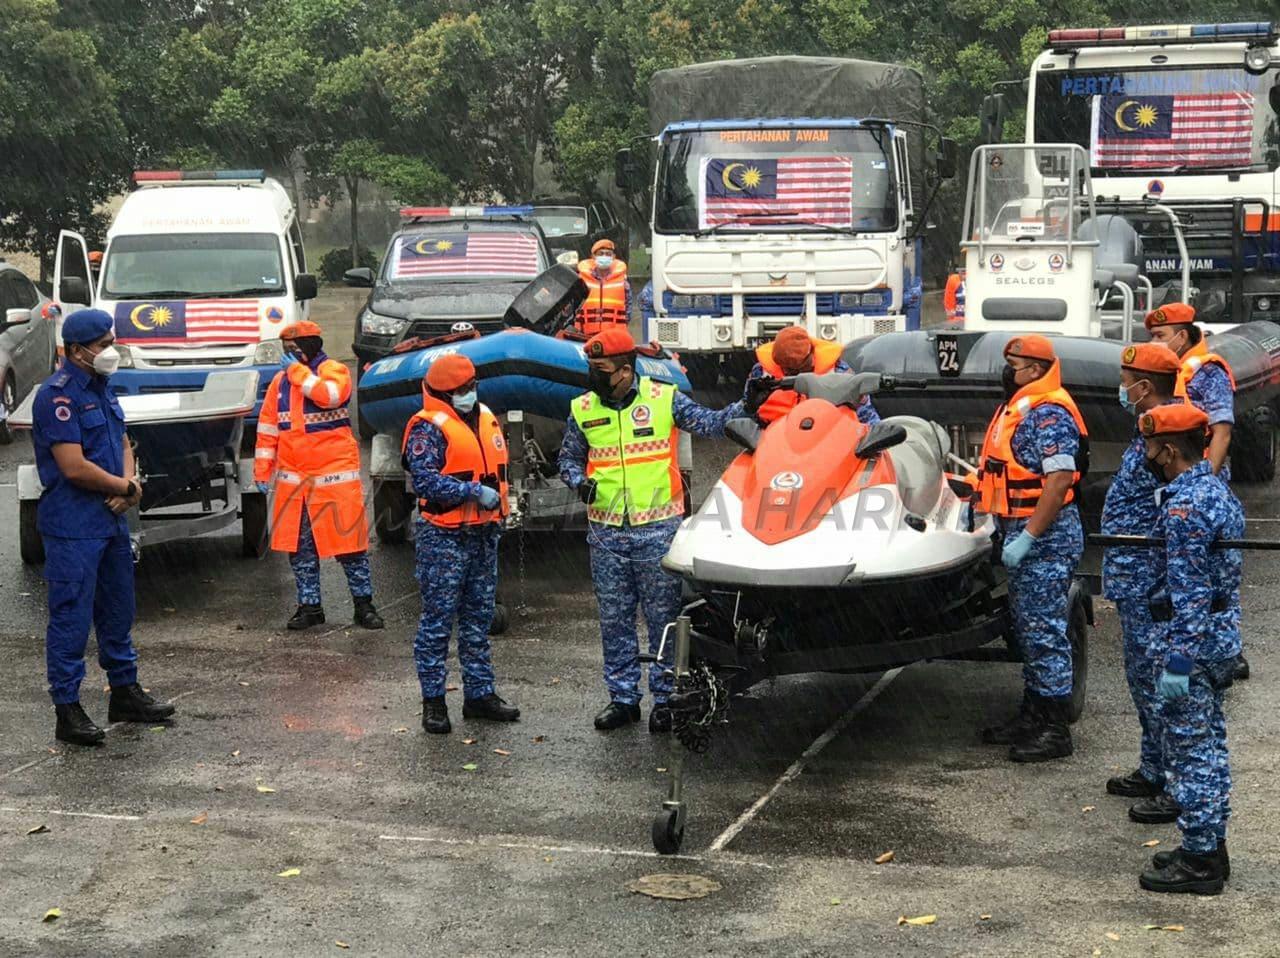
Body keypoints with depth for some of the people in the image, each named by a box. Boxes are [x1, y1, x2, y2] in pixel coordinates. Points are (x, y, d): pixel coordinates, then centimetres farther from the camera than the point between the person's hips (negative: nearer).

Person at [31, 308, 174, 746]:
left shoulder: (101, 389, 12)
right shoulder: (57, 395, -17)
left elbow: (123, 444, 18)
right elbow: (74, 467, -22)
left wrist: (129, 486, -3)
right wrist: (126, 487, -9)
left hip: (111, 520, 9)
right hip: (72, 526, -9)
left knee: (118, 609, 17)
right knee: (71, 615, -4)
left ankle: (125, 693, 30)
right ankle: (68, 710, 2)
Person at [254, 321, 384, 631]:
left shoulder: (334, 370, -4)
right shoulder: (280, 380, 11)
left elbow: (328, 395, -27)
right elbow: (268, 427, 13)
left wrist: (298, 370, -15)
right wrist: (262, 469, 8)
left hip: (335, 474, -5)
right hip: (292, 477, 5)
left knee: (347, 538, -1)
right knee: (299, 545, 8)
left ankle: (363, 604, 9)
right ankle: (309, 605, 18)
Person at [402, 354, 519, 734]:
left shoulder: (486, 419, 14)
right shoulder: (428, 427, -12)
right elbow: (425, 480, -23)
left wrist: (498, 516, 18)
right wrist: (475, 493, -23)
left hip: (483, 534, 8)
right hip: (444, 538, -8)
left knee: (479, 618, 14)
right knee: (438, 620, -3)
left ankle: (479, 693, 22)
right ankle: (433, 701, 3)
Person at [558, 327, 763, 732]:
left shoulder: (664, 399, -3)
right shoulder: (583, 410, 6)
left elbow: (711, 423, 0)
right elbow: (569, 457, 16)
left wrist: (748, 406, -14)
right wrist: (580, 482, -4)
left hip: (658, 530, -3)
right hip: (606, 533, 3)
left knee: (664, 617, 2)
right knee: (614, 619, 9)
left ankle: (665, 698, 11)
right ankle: (622, 697, 19)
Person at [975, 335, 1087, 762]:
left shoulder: (1049, 414, -18)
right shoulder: (1020, 407, 15)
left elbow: (1060, 481, -25)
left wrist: (1027, 537, -26)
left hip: (1046, 537, -11)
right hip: (1023, 533, 11)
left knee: (1044, 631, -7)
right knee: (1028, 628, 17)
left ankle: (1055, 730, -2)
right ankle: (1032, 715, 26)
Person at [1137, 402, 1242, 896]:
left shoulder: (1184, 506, -21)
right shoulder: (1220, 491, 10)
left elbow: (1191, 592, -23)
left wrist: (1178, 659, -23)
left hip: (1198, 639, -10)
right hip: (1224, 633, 10)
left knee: (1190, 750, -2)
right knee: (1209, 745, 17)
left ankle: (1199, 860, 4)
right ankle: (1211, 848, 25)